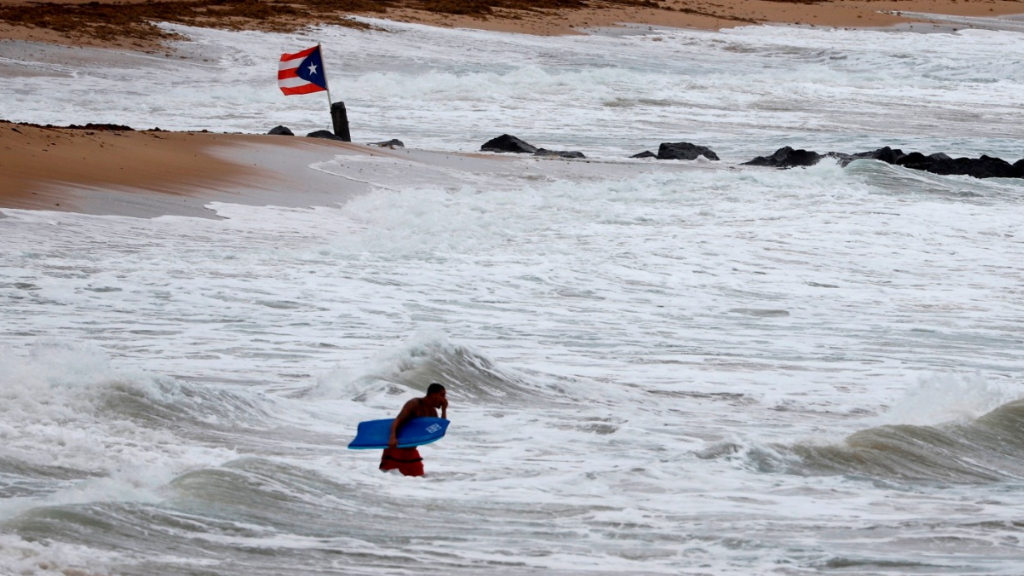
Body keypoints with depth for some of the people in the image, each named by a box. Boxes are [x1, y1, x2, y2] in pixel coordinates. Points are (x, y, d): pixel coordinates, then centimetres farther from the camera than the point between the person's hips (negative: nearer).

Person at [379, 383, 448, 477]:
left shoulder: (432, 411, 9)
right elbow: (397, 421, -21)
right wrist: (393, 437, -40)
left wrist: (444, 409, 0)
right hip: (395, 448, -8)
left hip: (411, 451, 8)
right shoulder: (414, 404, -13)